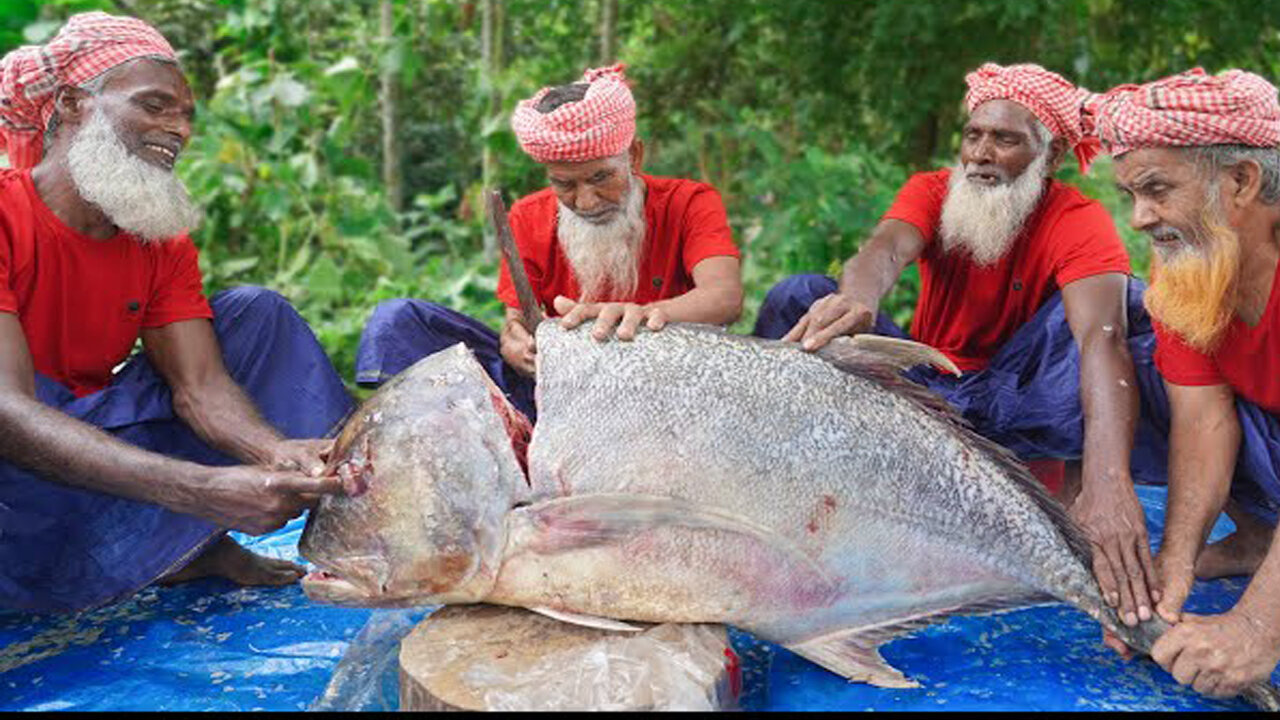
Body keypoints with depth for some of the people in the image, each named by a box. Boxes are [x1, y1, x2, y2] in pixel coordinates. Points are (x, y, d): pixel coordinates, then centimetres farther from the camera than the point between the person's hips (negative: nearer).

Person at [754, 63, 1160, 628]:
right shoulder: (933, 191, -5)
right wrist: (858, 298, -56)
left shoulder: (1079, 221, -15)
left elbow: (1101, 338, -33)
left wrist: (1107, 480, -50)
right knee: (798, 298, -17)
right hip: (924, 388, 2)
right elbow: (886, 250, -29)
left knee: (1124, 304, -26)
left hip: (1014, 400, -2)